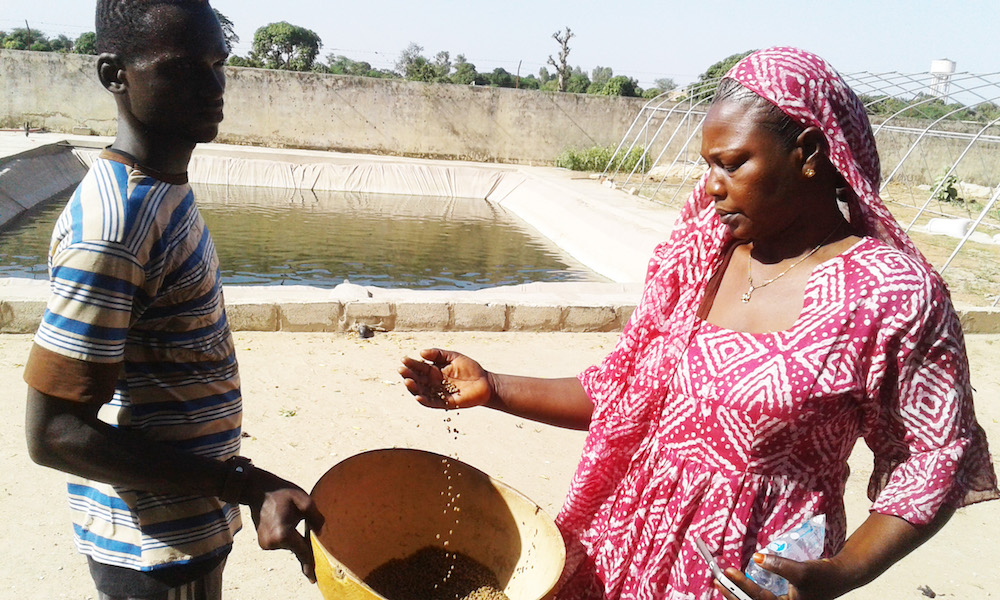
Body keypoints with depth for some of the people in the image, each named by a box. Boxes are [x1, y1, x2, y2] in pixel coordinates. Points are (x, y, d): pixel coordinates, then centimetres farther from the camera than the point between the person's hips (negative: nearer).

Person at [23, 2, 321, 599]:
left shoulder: (163, 190, 3)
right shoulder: (113, 223, -27)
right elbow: (56, 433, -26)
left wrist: (243, 484, 15)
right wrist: (246, 484, -28)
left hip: (188, 521, 9)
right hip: (156, 548, -8)